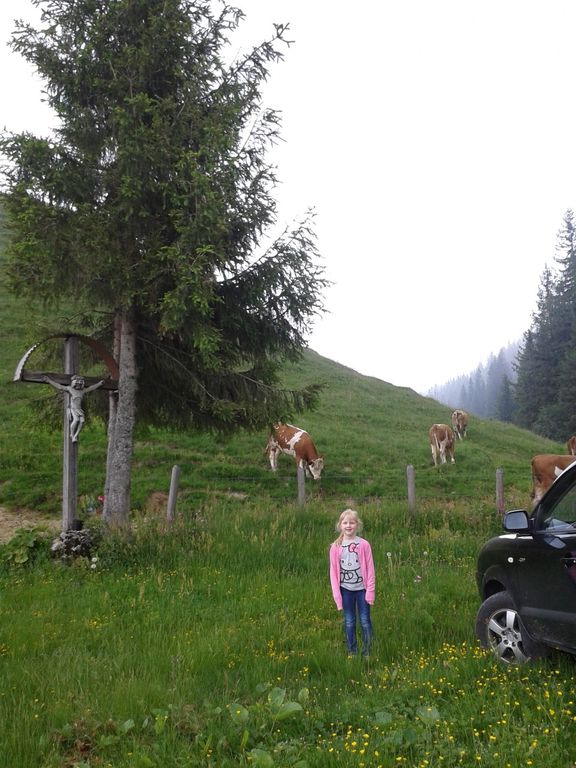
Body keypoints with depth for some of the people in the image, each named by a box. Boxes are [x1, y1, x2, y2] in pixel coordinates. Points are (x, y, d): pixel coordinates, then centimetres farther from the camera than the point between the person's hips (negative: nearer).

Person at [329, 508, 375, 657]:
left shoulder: (364, 545, -8)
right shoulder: (335, 547, -5)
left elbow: (370, 569, -5)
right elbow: (333, 572, -1)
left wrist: (370, 591, -7)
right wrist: (337, 594, -4)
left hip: (362, 588, -1)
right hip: (346, 589, 1)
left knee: (365, 621, 7)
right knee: (349, 622, 10)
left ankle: (367, 653, 19)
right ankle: (352, 652, 21)